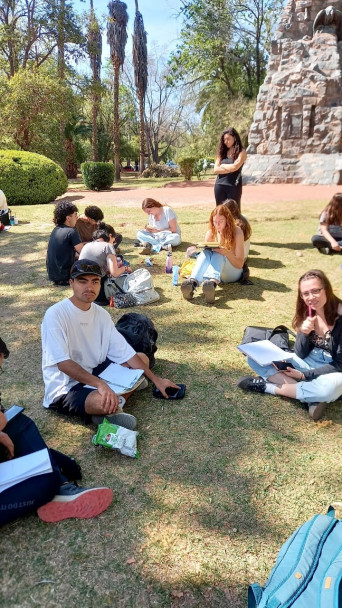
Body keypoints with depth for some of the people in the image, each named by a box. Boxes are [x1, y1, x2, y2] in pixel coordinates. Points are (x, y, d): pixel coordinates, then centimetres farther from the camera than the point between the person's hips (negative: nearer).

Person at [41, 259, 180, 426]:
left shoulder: (101, 314, 1)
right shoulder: (55, 315, -19)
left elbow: (125, 352, 3)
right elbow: (63, 363, -25)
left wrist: (156, 379, 0)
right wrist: (100, 384, -34)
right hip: (65, 389, -9)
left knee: (142, 357, 5)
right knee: (104, 401, -39)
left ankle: (108, 409, -10)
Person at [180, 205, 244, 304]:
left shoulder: (237, 232, -6)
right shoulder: (211, 233, 4)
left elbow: (240, 264, -8)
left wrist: (226, 252, -26)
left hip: (233, 272, -3)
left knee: (218, 254, -33)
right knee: (206, 253, -28)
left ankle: (213, 283, -65)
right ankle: (193, 282, -56)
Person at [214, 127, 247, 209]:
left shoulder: (241, 152, 0)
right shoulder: (222, 152, 11)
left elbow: (235, 167, -15)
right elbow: (216, 169, 1)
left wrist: (223, 166, 1)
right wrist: (229, 169, -9)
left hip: (233, 186, -4)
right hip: (219, 185, 4)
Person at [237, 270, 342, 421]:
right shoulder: (307, 313, -3)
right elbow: (300, 355, -2)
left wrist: (305, 375, -19)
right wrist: (304, 333, -22)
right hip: (308, 363, 5)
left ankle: (266, 386, -23)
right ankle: (311, 395, -21)